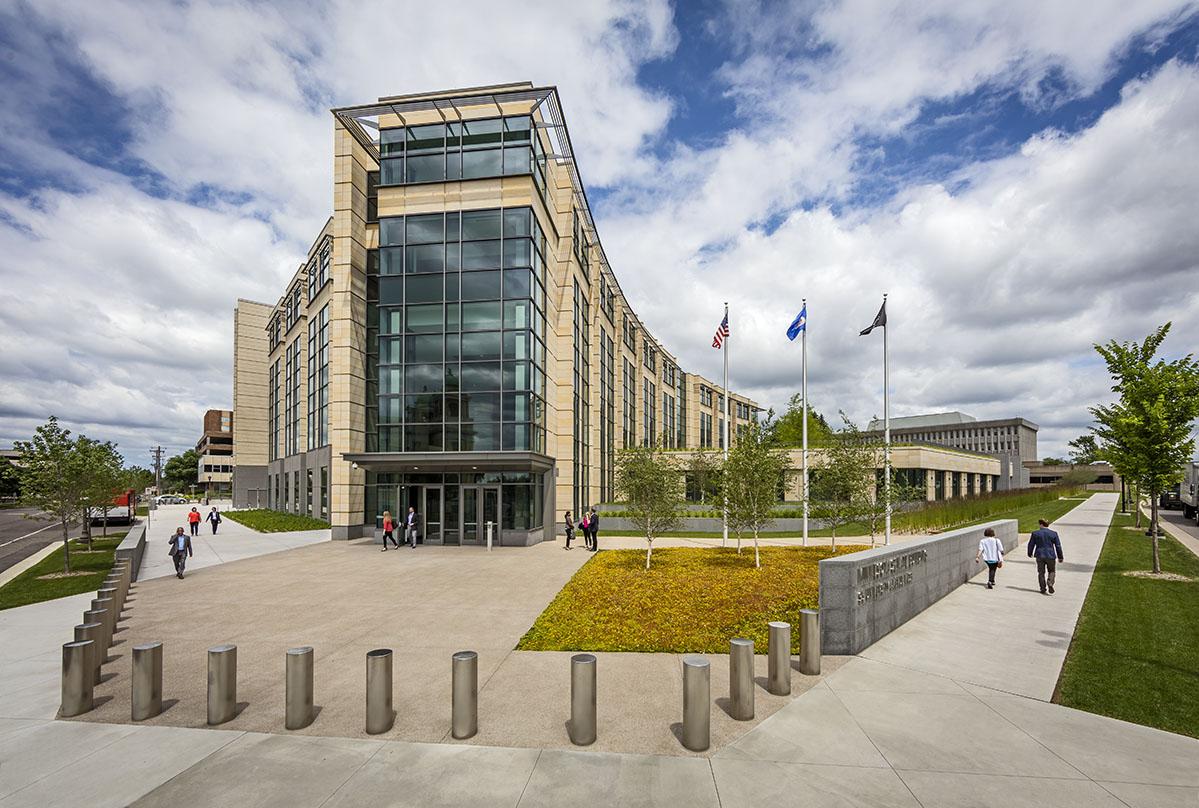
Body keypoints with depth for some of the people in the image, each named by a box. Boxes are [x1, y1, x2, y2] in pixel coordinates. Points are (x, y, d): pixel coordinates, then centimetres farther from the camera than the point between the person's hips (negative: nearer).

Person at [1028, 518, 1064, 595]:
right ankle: (1050, 583, -8)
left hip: (1040, 555, 0)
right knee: (1052, 571, 16)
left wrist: (1030, 554, 18)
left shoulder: (1035, 533, -4)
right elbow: (1058, 546, 0)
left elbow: (1031, 545, 2)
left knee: (1041, 573, 9)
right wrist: (1060, 557, 10)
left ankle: (1043, 589, 9)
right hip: (1051, 556, 0)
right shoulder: (1054, 533, -3)